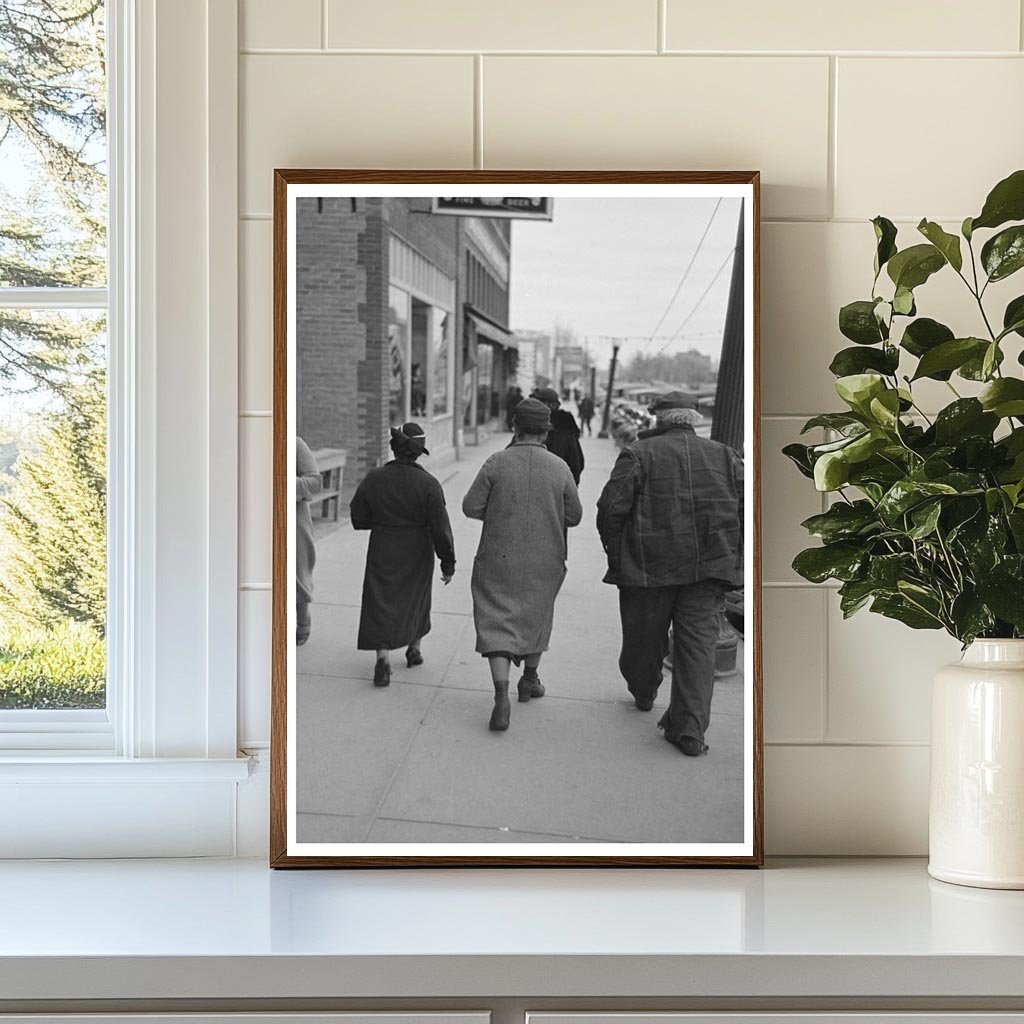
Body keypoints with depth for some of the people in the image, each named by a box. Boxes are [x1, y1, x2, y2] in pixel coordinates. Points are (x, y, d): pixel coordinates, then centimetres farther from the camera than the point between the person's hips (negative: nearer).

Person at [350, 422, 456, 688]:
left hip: (382, 552, 0)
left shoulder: (374, 479, -10)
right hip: (417, 554, 1)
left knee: (381, 603, 1)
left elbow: (358, 518, -1)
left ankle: (383, 659, -15)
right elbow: (441, 528, -13)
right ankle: (414, 648, 38)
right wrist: (448, 563, -3)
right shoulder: (428, 484, -14)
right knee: (415, 596, 23)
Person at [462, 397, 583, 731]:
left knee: (497, 622, -1)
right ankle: (529, 678, 40)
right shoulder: (559, 468, -7)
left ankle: (501, 695, -17)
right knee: (536, 615, 23)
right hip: (545, 562, 2)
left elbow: (471, 506, -7)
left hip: (499, 560, -2)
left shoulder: (496, 462, -11)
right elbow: (574, 515, 0)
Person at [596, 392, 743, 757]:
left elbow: (611, 507, -7)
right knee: (698, 643, 1)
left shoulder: (638, 454, -1)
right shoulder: (725, 457, 9)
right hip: (710, 567, 2)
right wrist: (733, 555, 13)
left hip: (649, 564, -2)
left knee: (644, 635, 18)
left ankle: (643, 692, 43)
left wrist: (614, 552, 5)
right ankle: (690, 729, -7)